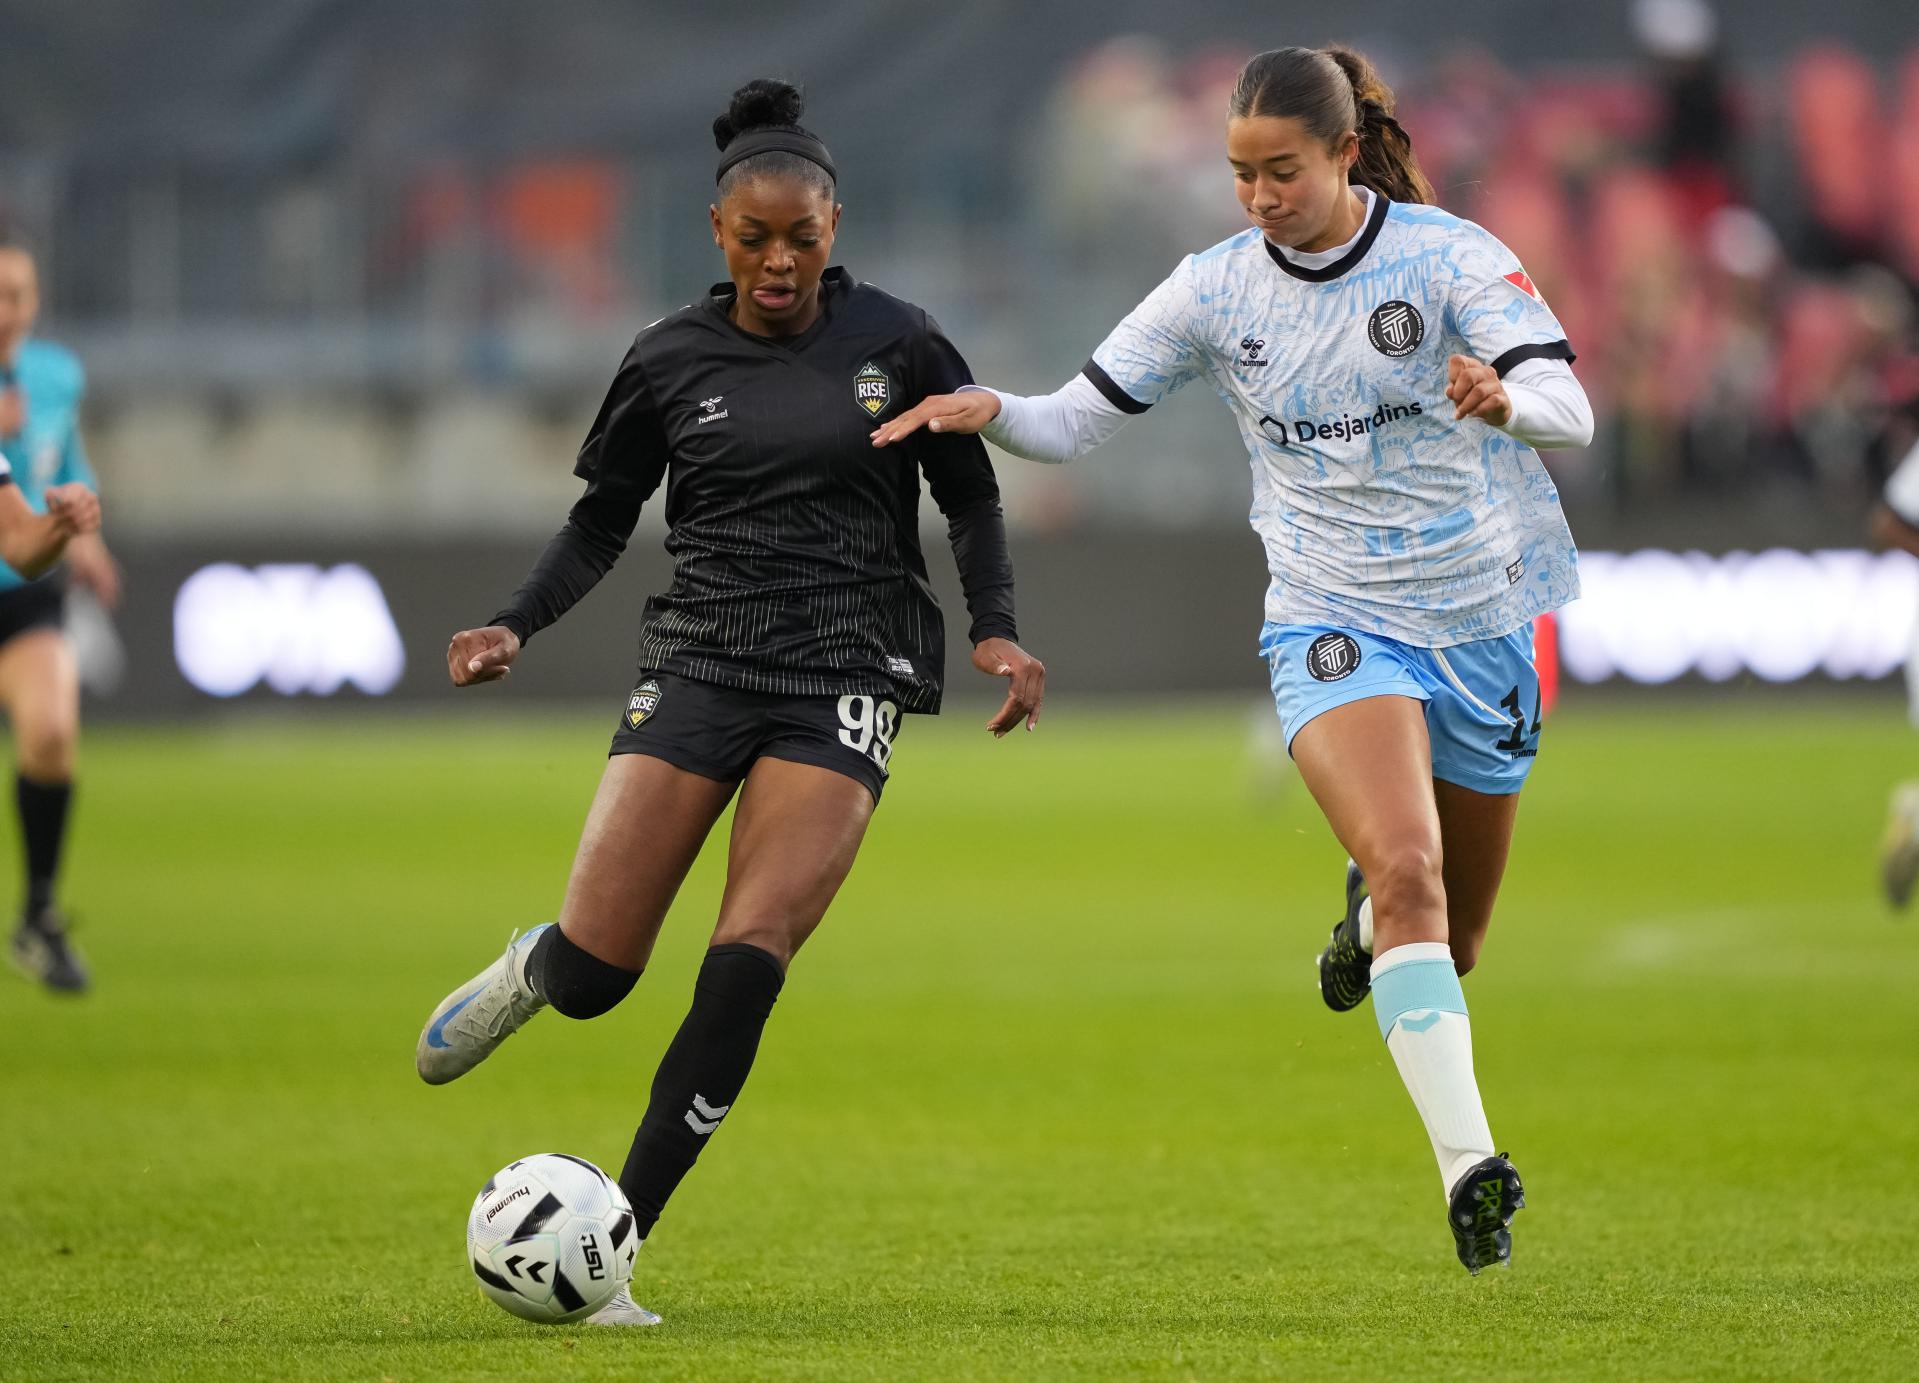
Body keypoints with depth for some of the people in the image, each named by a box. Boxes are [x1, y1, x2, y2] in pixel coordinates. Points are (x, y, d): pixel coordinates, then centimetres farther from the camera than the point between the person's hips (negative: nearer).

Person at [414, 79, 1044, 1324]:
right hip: (700, 661, 1)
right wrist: (517, 627, -1)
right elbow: (604, 518, 14)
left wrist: (997, 629, -4)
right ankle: (529, 971, 33)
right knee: (594, 974, -8)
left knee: (748, 964, -16)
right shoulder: (671, 362, 4)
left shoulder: (898, 344, 2)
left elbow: (970, 497, 12)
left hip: (847, 678, -1)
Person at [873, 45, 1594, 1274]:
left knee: (1451, 942, 13)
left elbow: (1572, 412, -21)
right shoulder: (1217, 290, -3)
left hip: (1484, 619, 1)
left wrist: (1506, 398, -44)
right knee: (1407, 870, -27)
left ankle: (1368, 915, 51)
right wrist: (987, 412, -20)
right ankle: (1470, 1166, -33)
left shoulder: (1449, 257, -11)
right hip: (1335, 626, -1)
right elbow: (1082, 419, 1)